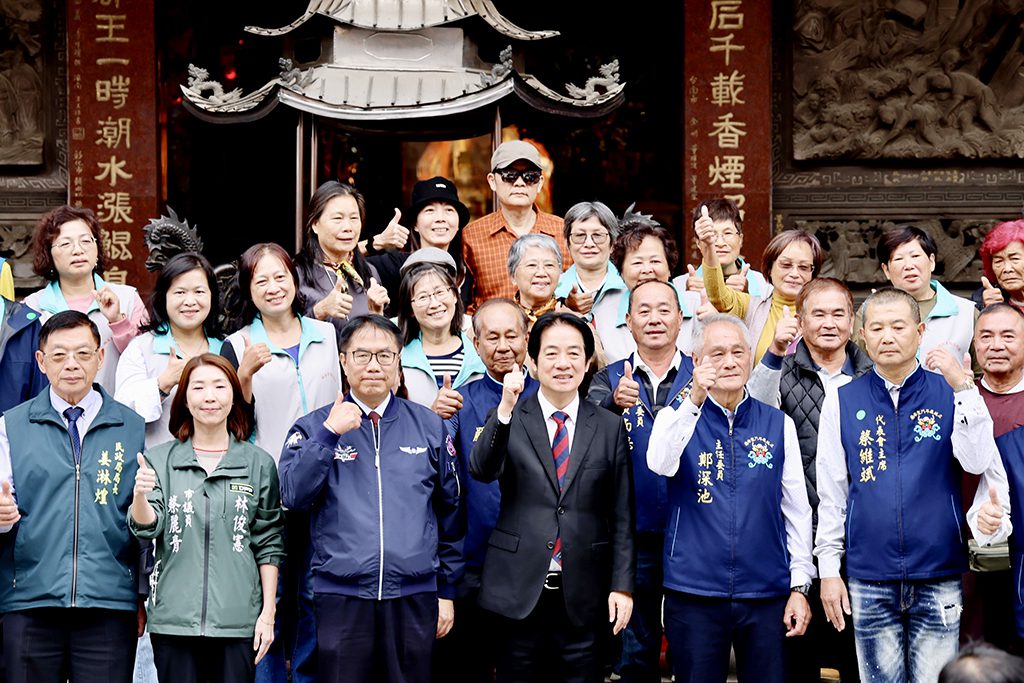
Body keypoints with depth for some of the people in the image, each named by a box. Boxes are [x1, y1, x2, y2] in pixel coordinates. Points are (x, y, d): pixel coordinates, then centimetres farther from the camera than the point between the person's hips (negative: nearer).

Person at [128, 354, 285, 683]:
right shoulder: (159, 459, 5)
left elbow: (269, 544, 7)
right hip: (174, 618, 0)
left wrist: (268, 613, 2)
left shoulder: (259, 463, 5)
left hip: (238, 619, 0)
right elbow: (147, 527, -4)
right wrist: (140, 494, -25)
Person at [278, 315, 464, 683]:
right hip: (341, 597, -1)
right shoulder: (314, 427, 5)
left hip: (414, 597, 1)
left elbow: (449, 513, 13)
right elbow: (294, 494, -9)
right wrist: (329, 433, -15)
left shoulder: (429, 426, 9)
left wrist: (447, 591, 11)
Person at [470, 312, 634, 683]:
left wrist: (622, 584, 0)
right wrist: (506, 410, -29)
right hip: (519, 589, -1)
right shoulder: (508, 419, 3)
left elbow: (622, 515, 7)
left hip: (582, 596, 1)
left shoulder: (610, 427, 7)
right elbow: (482, 470, -16)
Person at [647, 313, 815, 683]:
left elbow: (796, 510, 7)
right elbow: (660, 464, -19)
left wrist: (799, 585, 2)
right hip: (694, 595, -1)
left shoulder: (779, 424, 7)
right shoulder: (679, 417, 4)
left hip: (767, 595, 1)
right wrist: (694, 400, -29)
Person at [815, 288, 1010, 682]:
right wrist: (829, 569, 3)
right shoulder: (841, 402, 5)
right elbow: (831, 493, 6)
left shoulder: (949, 392, 3)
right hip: (870, 581, 1)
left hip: (940, 576, -1)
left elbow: (978, 463, -11)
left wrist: (963, 387, -18)